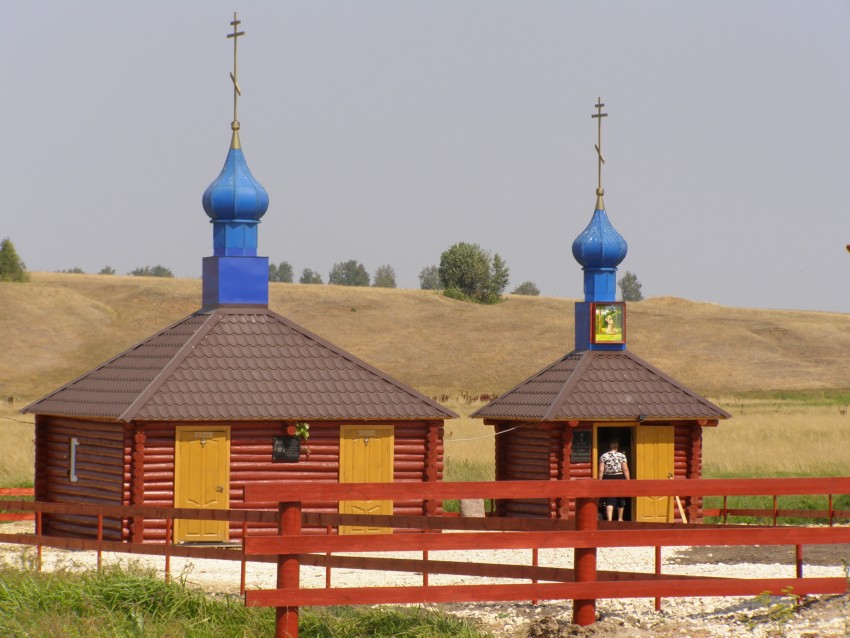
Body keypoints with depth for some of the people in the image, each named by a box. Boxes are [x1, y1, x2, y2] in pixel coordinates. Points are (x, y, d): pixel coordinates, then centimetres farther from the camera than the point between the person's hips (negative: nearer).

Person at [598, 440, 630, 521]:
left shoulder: (603, 456, 2)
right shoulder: (621, 456, 0)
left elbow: (601, 470, -2)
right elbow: (625, 469, -5)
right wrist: (628, 481, -2)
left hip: (607, 479, 0)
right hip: (619, 478, 0)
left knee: (609, 501, -4)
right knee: (620, 500, 16)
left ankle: (609, 519, -21)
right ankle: (620, 518, 30)